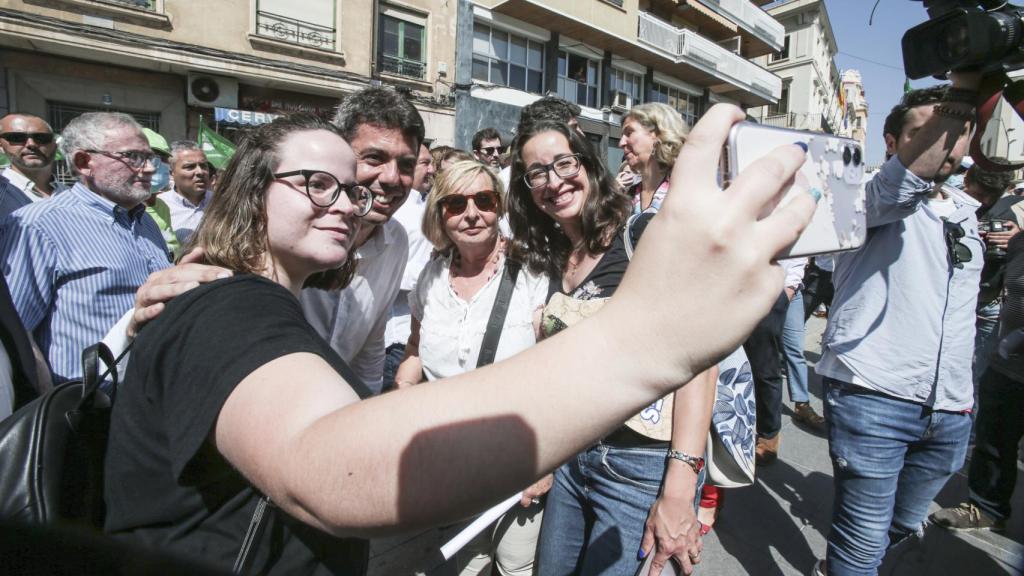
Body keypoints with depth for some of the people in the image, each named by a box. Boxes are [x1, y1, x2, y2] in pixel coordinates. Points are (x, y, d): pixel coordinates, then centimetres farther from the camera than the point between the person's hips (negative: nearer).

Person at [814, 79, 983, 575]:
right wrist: (966, 82, -30)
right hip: (872, 395, -7)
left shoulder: (964, 212, 16)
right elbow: (915, 168, -30)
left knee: (904, 525, 22)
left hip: (949, 410, 7)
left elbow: (962, 309, 24)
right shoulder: (873, 198, -5)